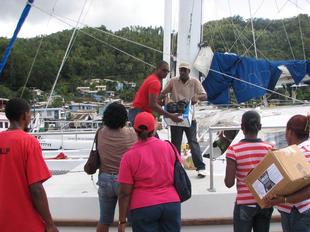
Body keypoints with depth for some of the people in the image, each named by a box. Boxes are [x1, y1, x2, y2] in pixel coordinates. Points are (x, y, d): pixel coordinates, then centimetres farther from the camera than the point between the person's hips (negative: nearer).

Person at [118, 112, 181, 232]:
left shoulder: (129, 156, -9)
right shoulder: (168, 146, -1)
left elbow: (125, 193, -8)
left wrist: (122, 221, -1)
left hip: (144, 208, -3)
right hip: (171, 203, 3)